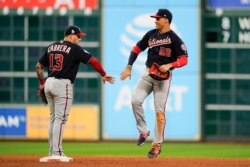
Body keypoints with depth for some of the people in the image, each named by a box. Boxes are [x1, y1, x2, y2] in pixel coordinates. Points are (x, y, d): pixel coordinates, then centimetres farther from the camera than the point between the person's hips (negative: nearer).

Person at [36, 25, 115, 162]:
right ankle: (57, 154, -9)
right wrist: (104, 75, 0)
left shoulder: (51, 47, 13)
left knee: (53, 118, 14)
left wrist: (41, 83, 22)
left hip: (49, 83, 7)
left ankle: (52, 153, 15)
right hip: (63, 84, -7)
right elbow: (93, 60, -10)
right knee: (60, 119, -6)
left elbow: (39, 66, 16)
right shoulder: (74, 48, -6)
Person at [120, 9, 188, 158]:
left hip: (163, 76, -5)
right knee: (136, 101, -12)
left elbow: (184, 60, -12)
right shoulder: (151, 34, 7)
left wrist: (169, 65, -28)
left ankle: (157, 144, 4)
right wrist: (129, 67, 4)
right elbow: (137, 49, 14)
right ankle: (143, 131, 6)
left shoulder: (174, 39, -9)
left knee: (159, 111, -4)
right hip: (148, 73, 5)